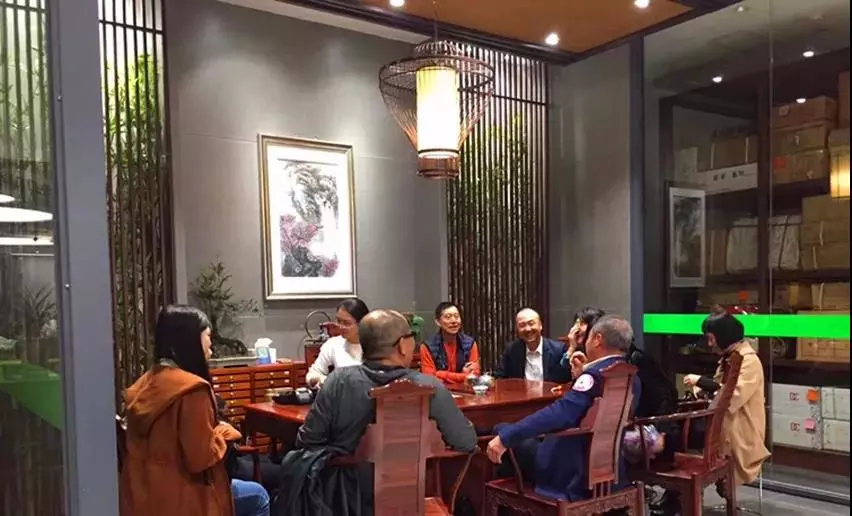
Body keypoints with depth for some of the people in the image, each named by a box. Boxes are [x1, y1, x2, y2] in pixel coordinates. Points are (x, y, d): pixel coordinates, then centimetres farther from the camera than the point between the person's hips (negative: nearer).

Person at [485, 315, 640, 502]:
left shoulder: (597, 374, -23)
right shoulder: (633, 379, 4)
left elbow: (559, 413, -36)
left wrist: (505, 437, -38)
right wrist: (582, 376, 15)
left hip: (574, 474, -9)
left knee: (503, 430, 3)